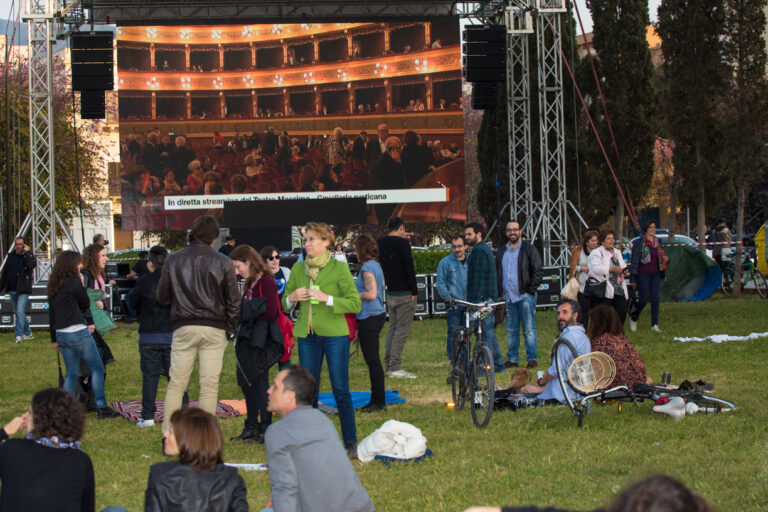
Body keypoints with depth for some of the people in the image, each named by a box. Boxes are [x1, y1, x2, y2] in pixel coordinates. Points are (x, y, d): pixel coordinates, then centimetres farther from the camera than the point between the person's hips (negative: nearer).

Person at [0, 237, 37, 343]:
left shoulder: (28, 256, -3)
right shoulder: (11, 256, 12)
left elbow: (32, 264, -26)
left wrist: (27, 252, -19)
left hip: (23, 290, -6)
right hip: (12, 290, 6)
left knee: (20, 312, -16)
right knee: (17, 313, 12)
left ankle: (18, 335, -12)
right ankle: (28, 333, 24)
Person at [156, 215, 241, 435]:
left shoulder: (173, 260, 2)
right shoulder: (223, 262, -3)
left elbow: (162, 297, 9)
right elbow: (234, 299, -1)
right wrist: (229, 329, 9)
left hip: (183, 327, 1)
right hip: (214, 329, -1)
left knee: (176, 382, 6)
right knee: (210, 384, 2)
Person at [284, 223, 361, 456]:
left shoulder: (339, 268, -5)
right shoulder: (298, 269, 8)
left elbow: (355, 304, -8)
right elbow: (285, 302, 17)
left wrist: (326, 298, -18)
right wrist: (292, 298, -6)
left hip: (335, 334, -4)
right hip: (307, 334, 4)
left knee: (341, 391, -3)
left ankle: (351, 442, 6)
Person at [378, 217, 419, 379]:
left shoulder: (380, 243, 7)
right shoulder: (402, 244, -13)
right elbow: (409, 268, -15)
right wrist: (414, 292, -10)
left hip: (390, 293, 7)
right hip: (404, 294, -7)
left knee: (392, 328, 14)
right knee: (402, 330, -6)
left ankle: (388, 365, 14)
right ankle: (395, 368, -10)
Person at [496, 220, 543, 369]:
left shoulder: (529, 249, 1)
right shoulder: (501, 252, 17)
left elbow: (538, 271, -3)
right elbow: (497, 274, 24)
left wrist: (531, 290, -10)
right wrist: (500, 293, 12)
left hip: (525, 296, -5)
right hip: (508, 298, 5)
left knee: (529, 329, -6)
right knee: (511, 330, 6)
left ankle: (532, 358, -3)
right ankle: (512, 358, 12)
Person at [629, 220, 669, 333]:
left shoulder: (657, 242, 10)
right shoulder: (639, 243, -7)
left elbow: (661, 256, 22)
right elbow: (634, 260, -7)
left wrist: (666, 259, -3)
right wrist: (633, 277, -11)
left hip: (655, 274, 5)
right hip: (643, 274, -5)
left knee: (655, 299, -1)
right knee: (643, 299, -6)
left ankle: (654, 325, 3)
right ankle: (633, 318, 20)